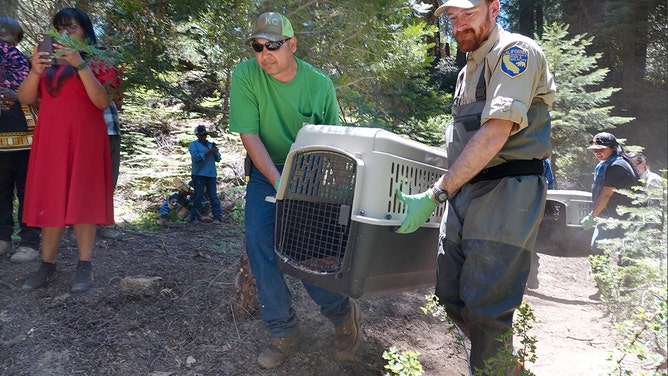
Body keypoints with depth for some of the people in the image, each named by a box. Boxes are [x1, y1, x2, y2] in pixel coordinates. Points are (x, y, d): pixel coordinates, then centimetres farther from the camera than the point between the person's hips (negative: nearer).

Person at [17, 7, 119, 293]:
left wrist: (80, 65, -18)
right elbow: (25, 98, 8)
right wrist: (35, 71, -9)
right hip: (50, 140, 4)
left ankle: (85, 266, -1)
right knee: (51, 200, 3)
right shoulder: (49, 62, 15)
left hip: (83, 140, -4)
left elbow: (103, 102, -12)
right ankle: (47, 265, 9)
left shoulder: (97, 62, 4)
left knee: (81, 199, -5)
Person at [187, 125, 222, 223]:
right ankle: (195, 217, 4)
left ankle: (218, 216, 2)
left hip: (211, 174, 4)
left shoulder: (211, 144, 19)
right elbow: (195, 157, -13)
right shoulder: (193, 145, 4)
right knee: (198, 196, -3)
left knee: (213, 196, 2)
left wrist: (215, 153, -7)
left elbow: (218, 159, 15)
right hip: (199, 174, -4)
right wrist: (208, 152, -16)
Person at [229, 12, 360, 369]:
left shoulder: (320, 84, -10)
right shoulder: (245, 75, -11)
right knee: (258, 241, -15)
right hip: (266, 171, 2)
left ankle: (342, 312, 13)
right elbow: (249, 135, -15)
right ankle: (282, 329, 3)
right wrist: (279, 183, -25)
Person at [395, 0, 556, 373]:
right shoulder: (469, 69, 22)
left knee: (485, 307, -7)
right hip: (465, 192, 9)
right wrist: (447, 194, 13)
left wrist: (435, 195, -21)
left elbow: (496, 133, -19)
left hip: (506, 192, -9)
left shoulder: (516, 51, -6)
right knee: (450, 293, 11)